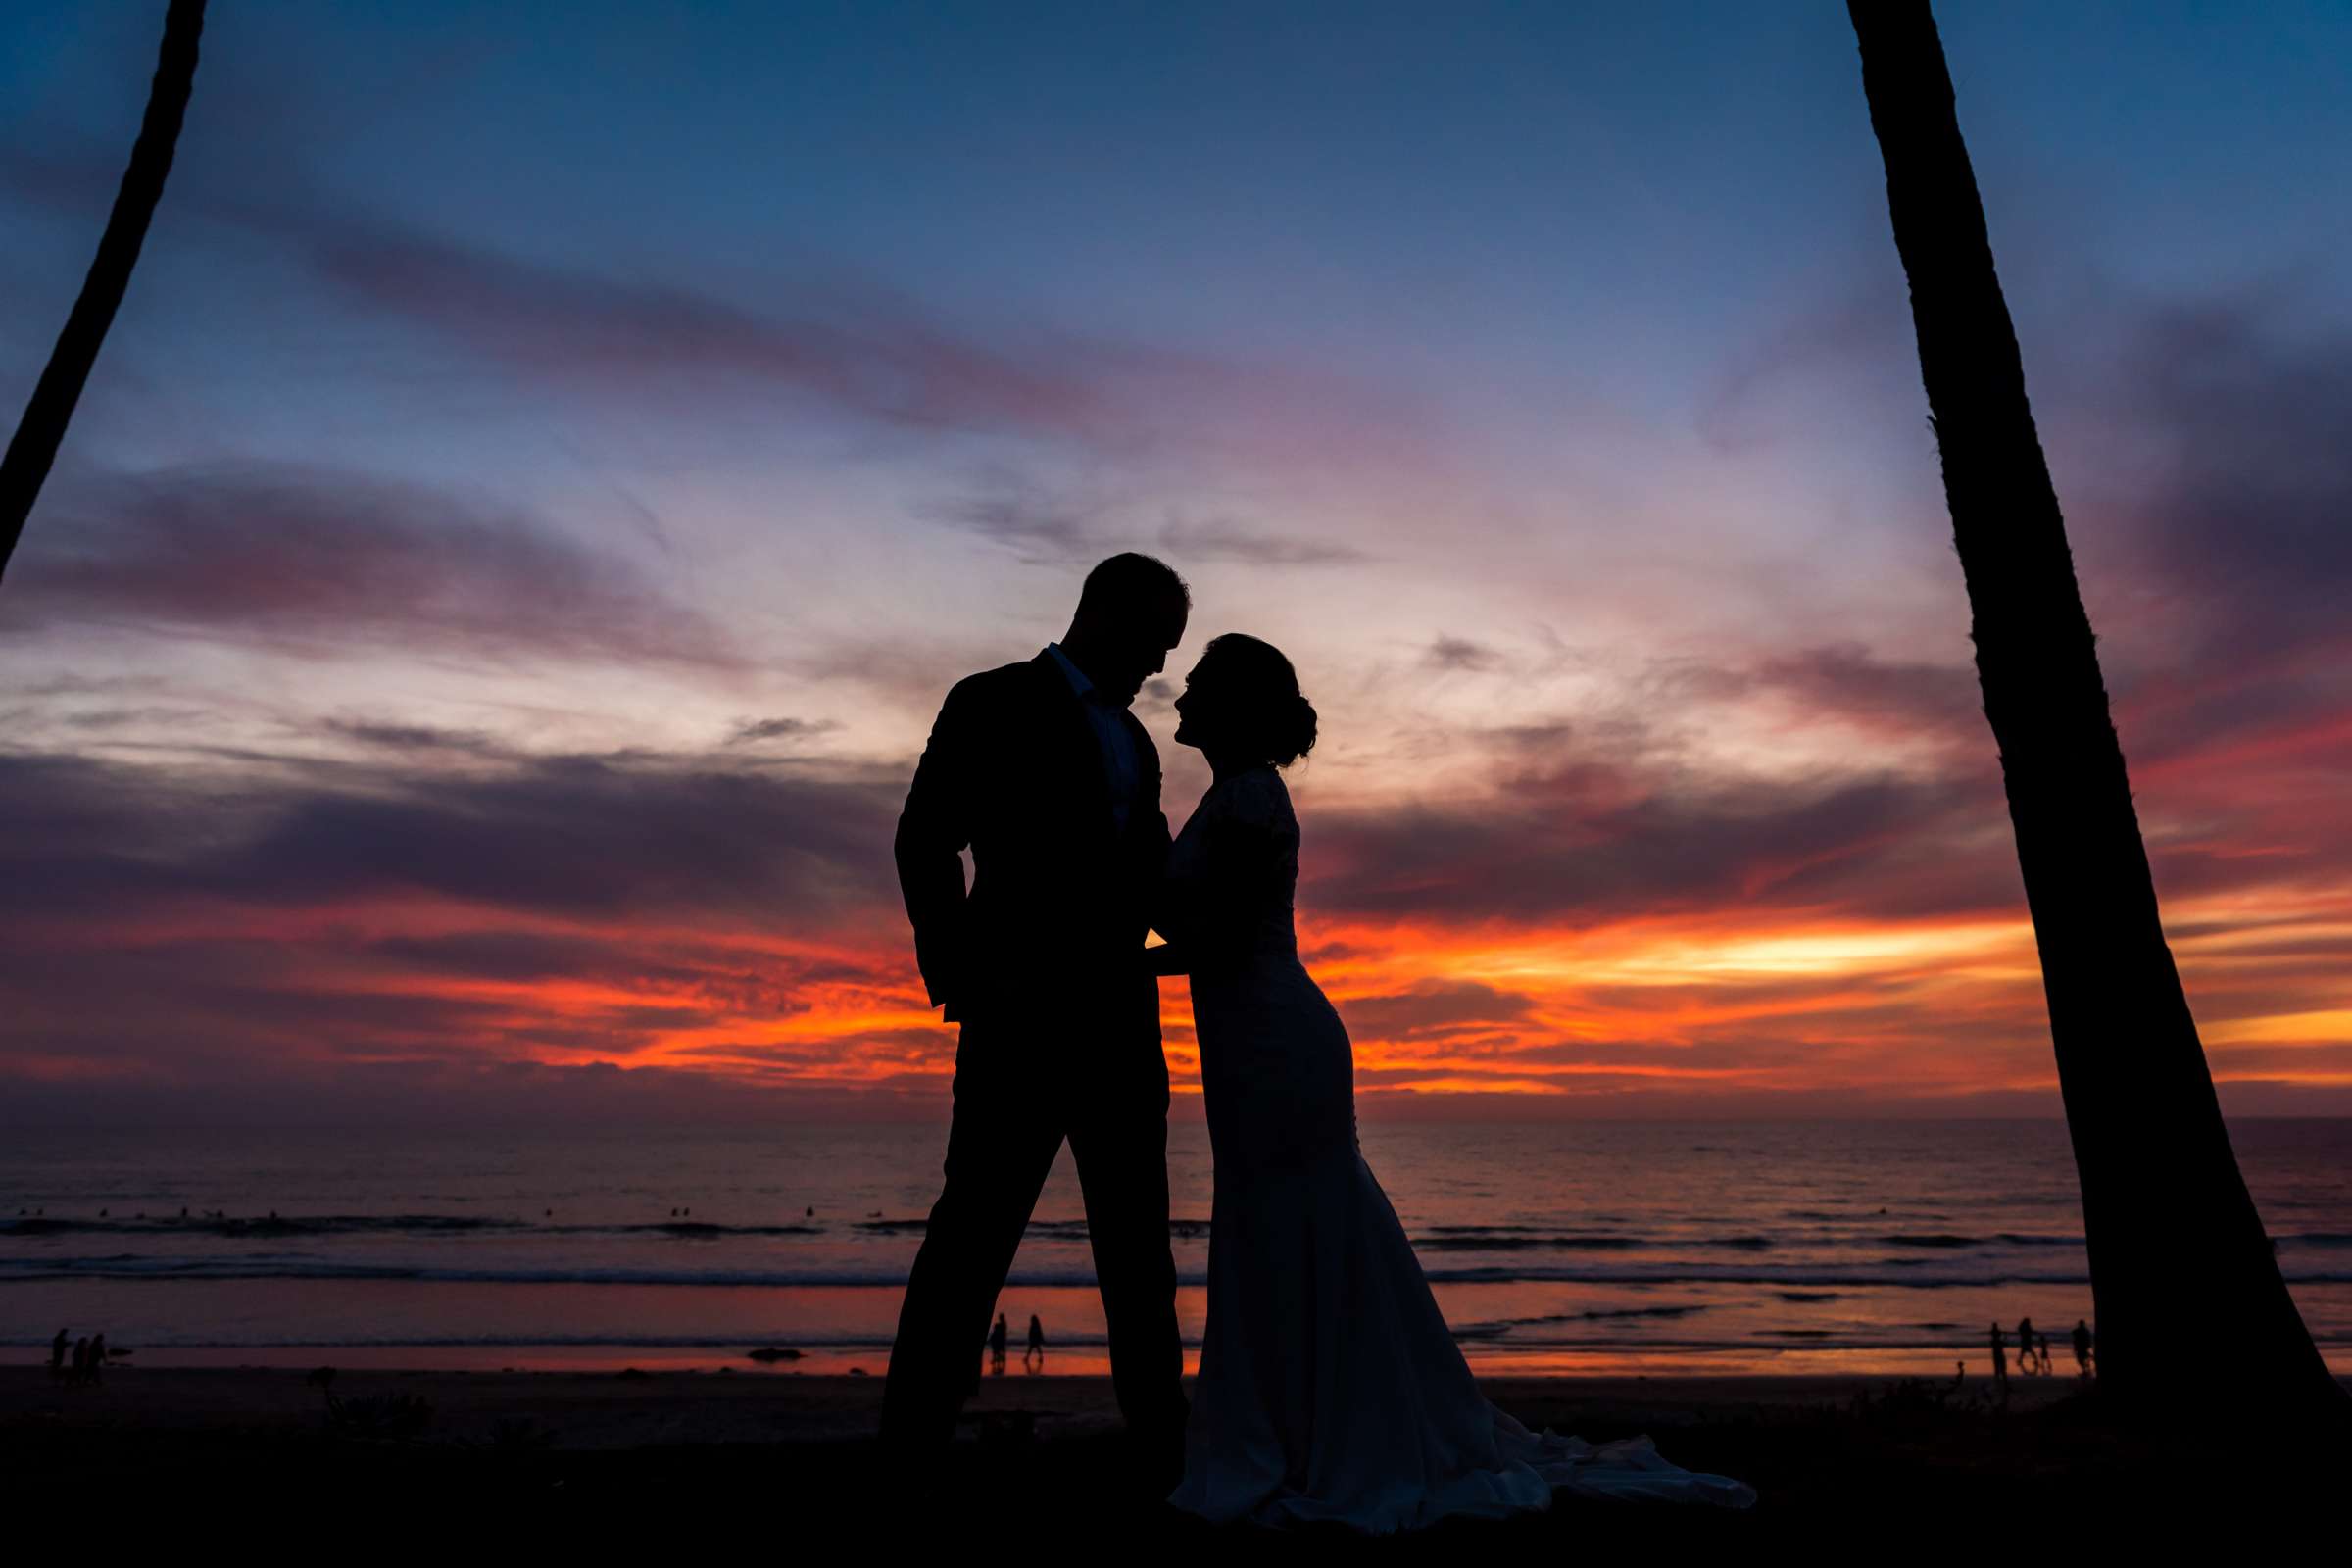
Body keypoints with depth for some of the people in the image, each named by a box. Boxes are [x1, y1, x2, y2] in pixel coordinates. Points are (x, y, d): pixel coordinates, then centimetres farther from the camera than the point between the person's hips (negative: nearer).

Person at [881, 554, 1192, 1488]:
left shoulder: (1133, 743, 21)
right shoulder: (995, 703, 1)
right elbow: (926, 839, -7)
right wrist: (953, 971, -15)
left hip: (1118, 1018, 7)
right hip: (1023, 1009, -7)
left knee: (1137, 1236, 10)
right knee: (979, 1220, -5)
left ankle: (1162, 1449, 19)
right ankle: (910, 1444, 6)